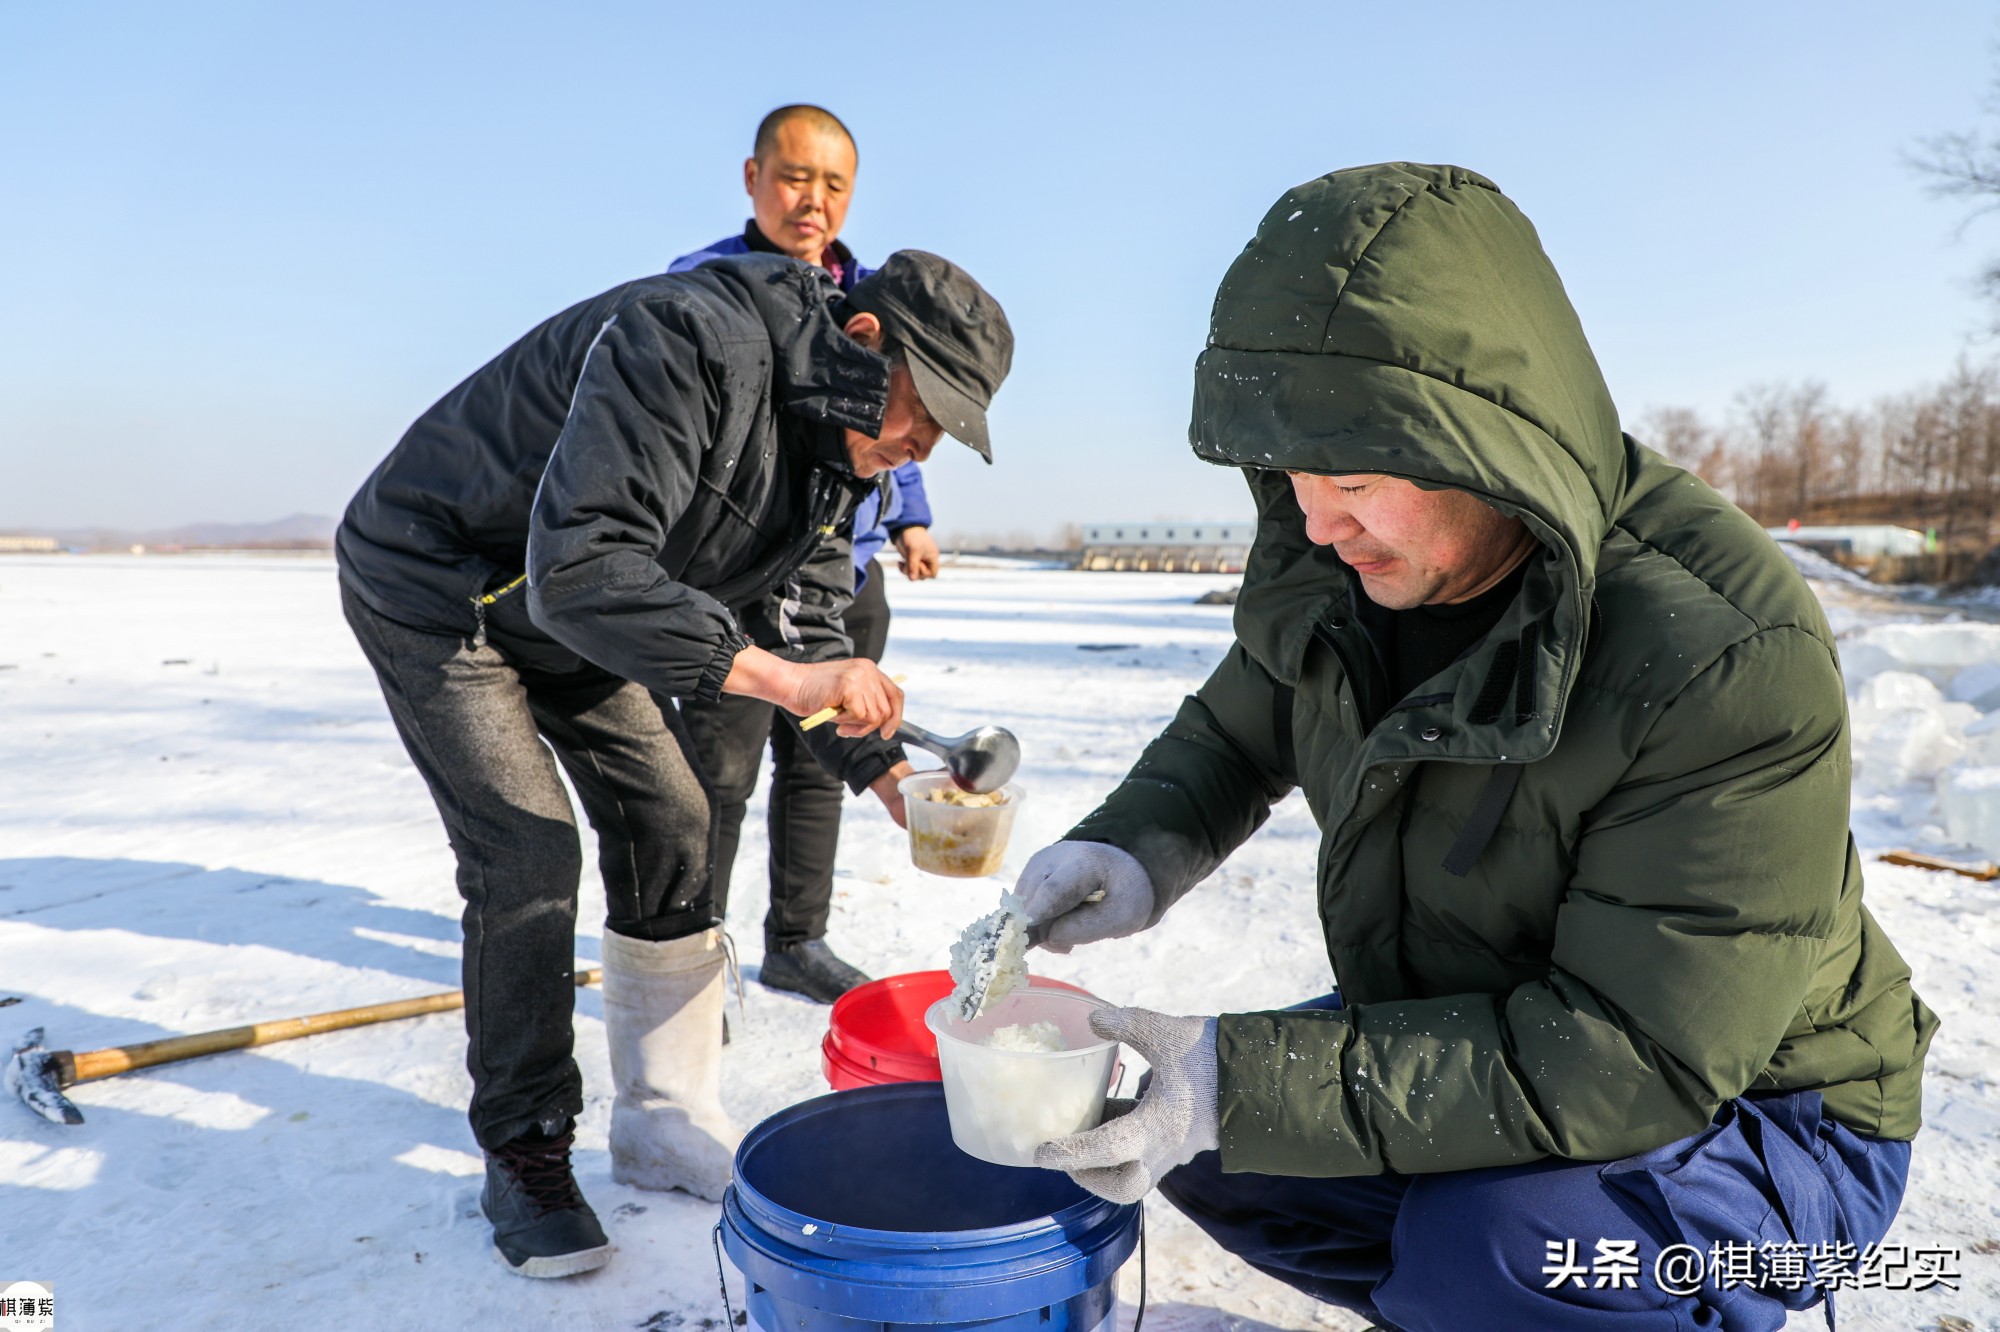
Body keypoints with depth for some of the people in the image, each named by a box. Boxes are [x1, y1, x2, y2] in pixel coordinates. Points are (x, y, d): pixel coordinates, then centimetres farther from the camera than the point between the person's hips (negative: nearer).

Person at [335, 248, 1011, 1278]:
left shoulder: (835, 452, -7)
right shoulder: (689, 345, -35)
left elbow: (806, 631, -1)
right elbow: (578, 568, -44)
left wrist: (891, 780, -12)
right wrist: (776, 678, -48)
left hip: (581, 609, 8)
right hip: (433, 584, -8)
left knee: (669, 821, 1)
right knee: (528, 850, -15)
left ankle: (664, 1128, 13)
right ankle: (522, 1157, 4)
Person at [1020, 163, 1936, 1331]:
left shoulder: (1730, 665, -31)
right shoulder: (1342, 572, -11)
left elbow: (1635, 1057, -32)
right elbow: (1237, 733, 7)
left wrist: (1253, 1083, -36)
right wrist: (1133, 854, -15)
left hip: (1749, 1108, -6)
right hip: (1463, 1046, 7)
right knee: (1200, 1142, -3)